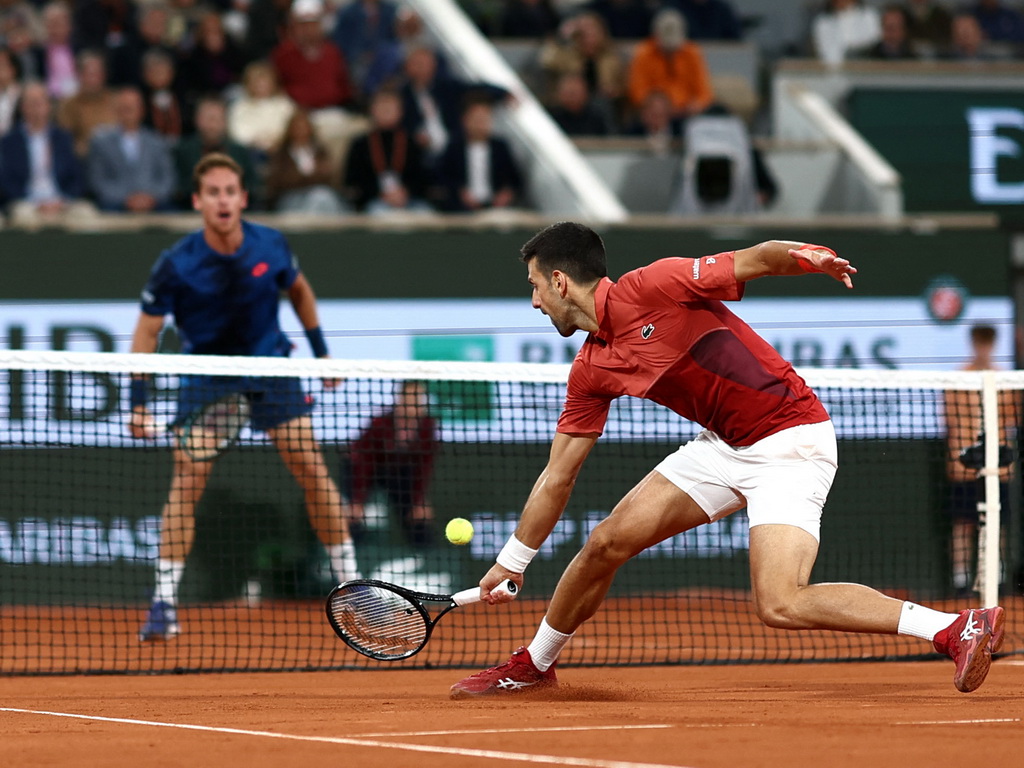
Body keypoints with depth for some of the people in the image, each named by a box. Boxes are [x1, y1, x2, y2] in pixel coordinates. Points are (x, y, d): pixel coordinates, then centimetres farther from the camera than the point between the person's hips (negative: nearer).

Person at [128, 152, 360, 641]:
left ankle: (350, 582, 9)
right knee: (187, 479, -13)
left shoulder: (270, 247, -11)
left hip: (270, 364, 2)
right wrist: (138, 403, -14)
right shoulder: (176, 265, -18)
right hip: (205, 374, -2)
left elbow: (300, 292, 11)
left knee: (311, 467, -3)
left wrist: (321, 353, 12)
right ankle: (165, 601, -8)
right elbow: (147, 331, -9)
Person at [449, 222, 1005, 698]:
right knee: (609, 541, 5)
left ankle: (960, 628, -21)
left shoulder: (651, 287, -15)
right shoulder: (591, 372, 8)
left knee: (781, 606, -23)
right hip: (725, 447, 8)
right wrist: (511, 562, 19)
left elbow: (757, 259, -14)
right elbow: (557, 477, 16)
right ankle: (533, 665, 27)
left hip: (791, 443, -8)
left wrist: (805, 255, -36)